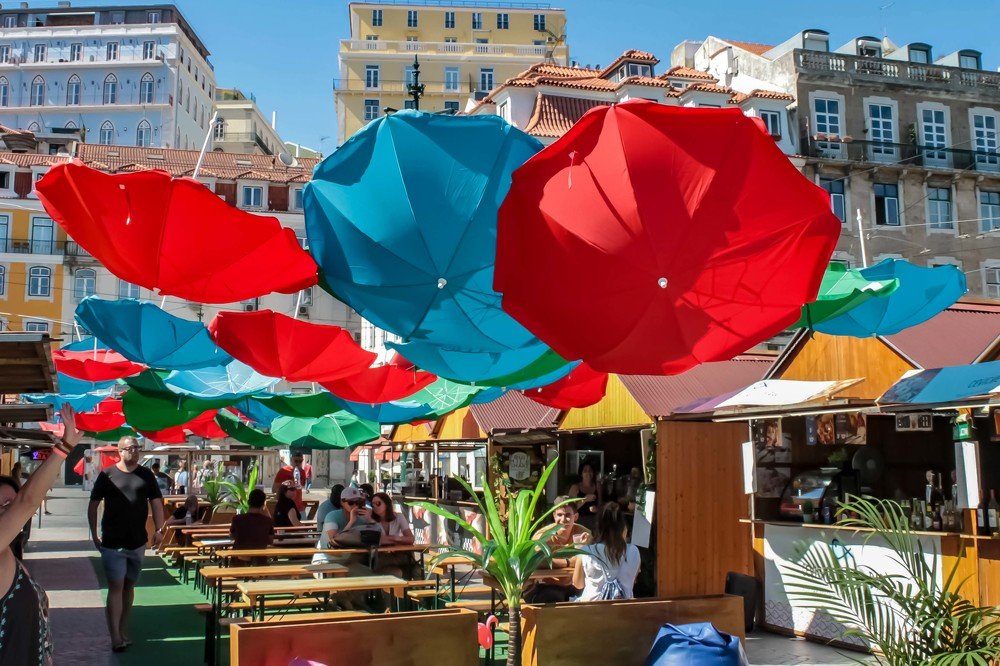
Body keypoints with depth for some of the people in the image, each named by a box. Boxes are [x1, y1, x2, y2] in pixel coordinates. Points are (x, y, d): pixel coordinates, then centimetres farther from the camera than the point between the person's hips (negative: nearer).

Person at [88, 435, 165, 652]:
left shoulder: (146, 475, 5)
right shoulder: (107, 475, -3)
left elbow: (156, 503, 7)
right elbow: (93, 505, 1)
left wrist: (159, 530, 0)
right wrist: (94, 534, -1)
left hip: (138, 541, 3)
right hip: (113, 542, -3)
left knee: (129, 586, 12)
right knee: (116, 587, -7)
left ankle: (123, 631, 24)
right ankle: (115, 637, -4)